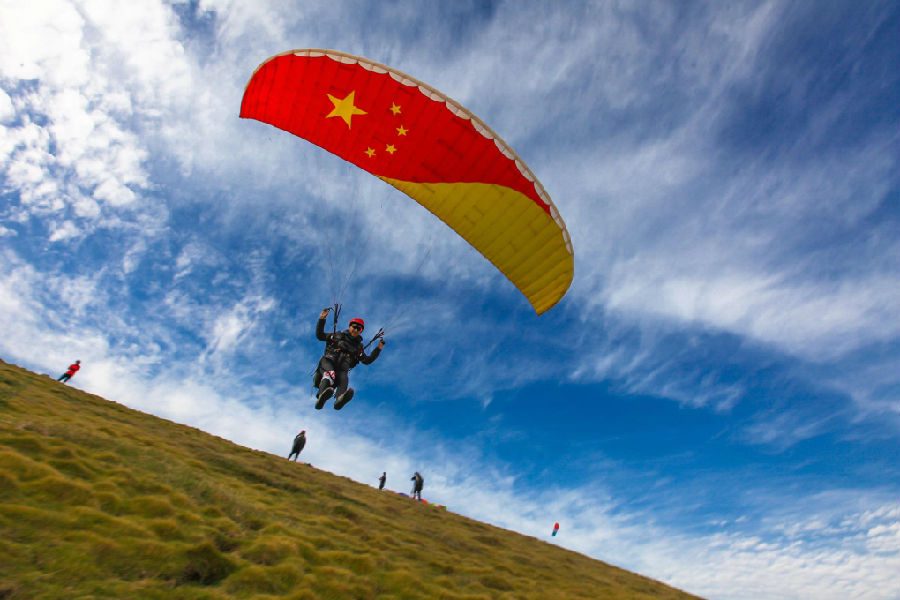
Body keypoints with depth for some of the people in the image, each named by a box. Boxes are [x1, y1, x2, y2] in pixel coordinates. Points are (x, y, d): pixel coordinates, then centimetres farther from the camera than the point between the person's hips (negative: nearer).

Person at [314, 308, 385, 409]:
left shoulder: (358, 346, 25)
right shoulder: (338, 336, 20)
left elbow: (367, 360, 21)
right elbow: (319, 335, 19)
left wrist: (378, 349, 11)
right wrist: (322, 319, 9)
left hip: (342, 370, 1)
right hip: (328, 363, -1)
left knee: (344, 379, -34)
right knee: (330, 374, -37)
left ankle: (339, 401, -64)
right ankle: (321, 397, -62)